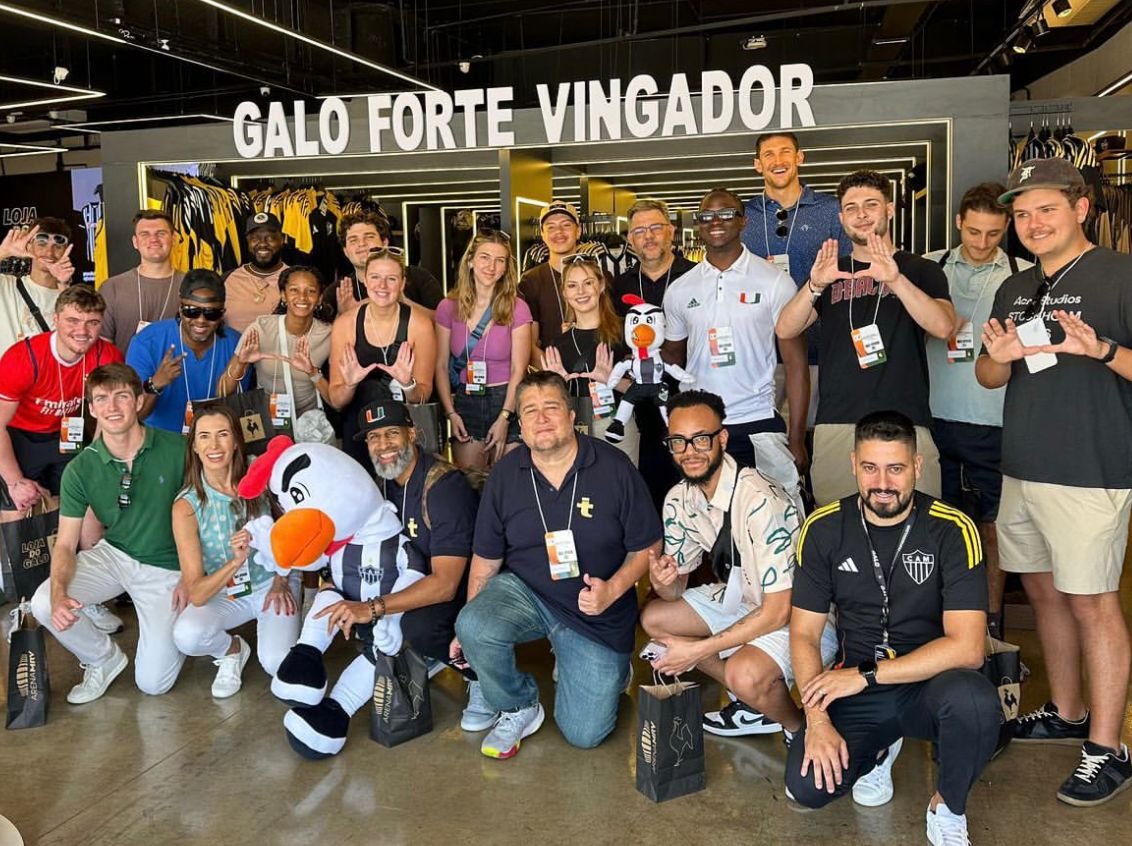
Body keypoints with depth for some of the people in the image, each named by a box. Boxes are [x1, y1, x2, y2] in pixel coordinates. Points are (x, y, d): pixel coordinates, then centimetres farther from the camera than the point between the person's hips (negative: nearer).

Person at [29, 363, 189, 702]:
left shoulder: (176, 449, -17)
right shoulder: (80, 469, -11)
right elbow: (65, 544, -7)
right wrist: (59, 594, -27)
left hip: (166, 566, -3)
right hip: (113, 555, 3)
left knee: (152, 683, -8)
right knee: (43, 604, -23)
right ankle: (104, 659, 7)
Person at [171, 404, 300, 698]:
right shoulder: (186, 506, -16)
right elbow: (197, 595, -19)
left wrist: (282, 578, -6)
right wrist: (236, 561, -35)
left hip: (272, 584, 0)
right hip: (222, 595, 0)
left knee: (277, 664, -23)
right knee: (186, 635, -30)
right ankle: (232, 650, 4)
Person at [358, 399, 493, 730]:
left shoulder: (445, 486, -26)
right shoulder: (383, 481, -2)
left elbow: (445, 584, -31)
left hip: (468, 586, -8)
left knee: (419, 625, -34)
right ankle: (433, 656, 9)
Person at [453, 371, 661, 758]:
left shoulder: (614, 468, -11)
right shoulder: (505, 475, -4)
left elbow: (646, 546, -4)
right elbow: (485, 560, 4)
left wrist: (613, 589, -22)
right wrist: (468, 629, 3)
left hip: (597, 614, -1)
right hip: (523, 591, 2)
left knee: (584, 733, -5)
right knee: (473, 627, -31)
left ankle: (609, 668, 29)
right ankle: (519, 709, -1)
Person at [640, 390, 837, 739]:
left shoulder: (760, 500, -30)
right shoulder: (679, 500, -5)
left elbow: (779, 610, -29)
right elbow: (677, 586, 4)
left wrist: (698, 650, -25)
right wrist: (662, 583, -22)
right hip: (743, 600, 8)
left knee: (745, 673, -33)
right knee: (653, 618, 2)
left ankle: (798, 725, 3)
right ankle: (755, 701, 9)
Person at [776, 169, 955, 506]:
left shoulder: (920, 270, 10)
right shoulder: (830, 271, 17)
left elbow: (943, 326, -9)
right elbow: (785, 330, 3)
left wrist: (895, 279, -23)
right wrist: (815, 286, -16)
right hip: (835, 426, 2)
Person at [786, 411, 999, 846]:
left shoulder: (952, 530, -14)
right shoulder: (824, 529, -6)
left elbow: (966, 648, -20)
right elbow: (804, 634, -3)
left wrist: (866, 675, -22)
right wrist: (817, 719, -16)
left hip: (929, 683, -2)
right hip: (854, 688, 2)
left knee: (974, 703, -36)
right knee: (806, 786, -20)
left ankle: (947, 807, -2)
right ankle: (879, 747, 16)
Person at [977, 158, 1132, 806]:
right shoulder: (1016, 290, 15)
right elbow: (988, 378, 18)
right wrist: (998, 357, -3)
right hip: (1022, 467, 7)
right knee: (1044, 591, 15)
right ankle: (1067, 713, 30)